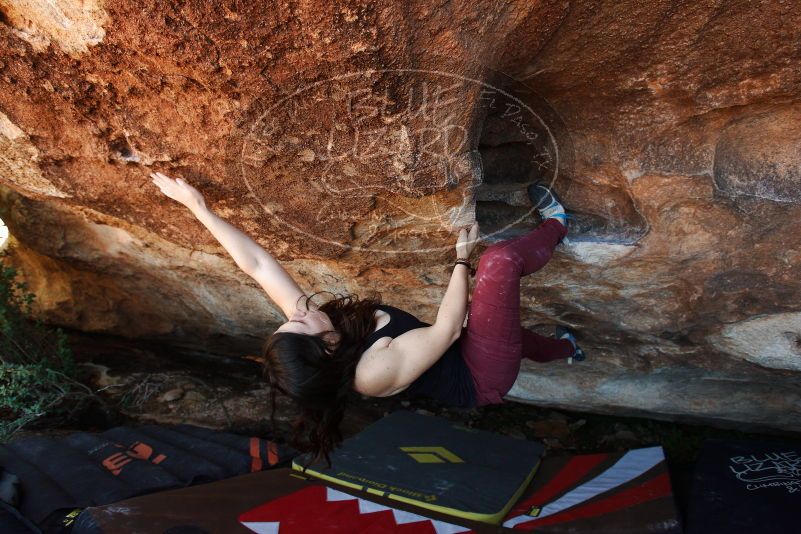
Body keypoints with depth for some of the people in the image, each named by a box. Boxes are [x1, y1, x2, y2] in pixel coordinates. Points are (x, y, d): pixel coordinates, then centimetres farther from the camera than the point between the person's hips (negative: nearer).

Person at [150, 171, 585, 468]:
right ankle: (555, 226, 16)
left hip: (463, 374, 8)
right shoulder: (375, 369, -35)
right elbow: (448, 328, -28)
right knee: (500, 260, -17)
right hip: (481, 377, -7)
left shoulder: (305, 329, -16)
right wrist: (462, 257, -17)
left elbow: (255, 264, -15)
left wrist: (196, 203, -12)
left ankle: (562, 348, 58)